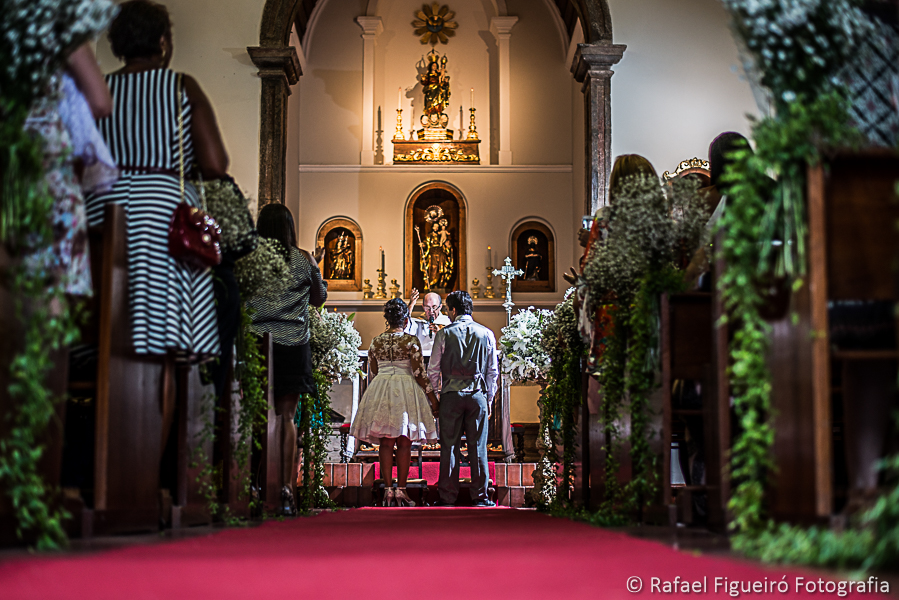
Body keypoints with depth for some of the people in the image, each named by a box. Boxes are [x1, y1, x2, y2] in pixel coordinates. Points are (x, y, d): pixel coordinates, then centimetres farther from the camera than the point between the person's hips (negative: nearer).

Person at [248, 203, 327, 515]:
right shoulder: (303, 259, 4)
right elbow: (319, 299, 16)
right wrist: (316, 268, 29)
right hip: (294, 346, 0)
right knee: (286, 416, 3)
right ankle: (286, 488, -3)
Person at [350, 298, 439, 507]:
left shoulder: (376, 342, 4)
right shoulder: (411, 341, -7)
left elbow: (373, 371, 12)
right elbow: (419, 373, -8)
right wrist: (432, 397, -1)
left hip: (380, 391, 3)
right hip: (406, 392, -3)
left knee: (385, 444, 6)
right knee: (404, 445, 2)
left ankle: (388, 490, 3)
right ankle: (400, 490, 0)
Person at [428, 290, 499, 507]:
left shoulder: (444, 334, -1)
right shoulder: (486, 334, 5)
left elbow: (433, 370, 0)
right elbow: (493, 371, 8)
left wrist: (436, 392, 13)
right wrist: (489, 398, 16)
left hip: (451, 394, -1)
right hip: (478, 394, 1)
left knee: (449, 446, 3)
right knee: (478, 446, 5)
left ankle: (448, 496, 6)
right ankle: (479, 495, 6)